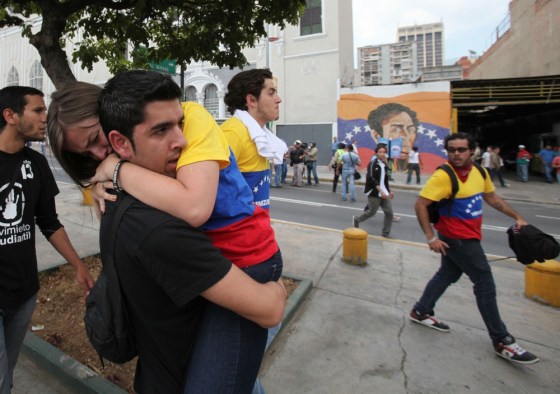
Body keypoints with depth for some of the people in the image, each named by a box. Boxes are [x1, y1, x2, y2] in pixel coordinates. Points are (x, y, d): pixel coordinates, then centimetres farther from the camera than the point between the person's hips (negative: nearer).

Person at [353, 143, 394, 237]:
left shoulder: (384, 164, 13)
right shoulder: (372, 164, -11)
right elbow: (371, 179, -20)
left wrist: (389, 191, 16)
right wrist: (380, 190, -25)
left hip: (384, 193, 7)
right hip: (374, 193, -7)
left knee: (389, 212, 1)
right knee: (372, 212, 2)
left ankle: (385, 233, 13)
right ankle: (356, 219, 29)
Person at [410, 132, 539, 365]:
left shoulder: (478, 172, 3)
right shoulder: (443, 176, -21)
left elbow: (491, 198, 18)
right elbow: (420, 205, -23)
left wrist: (517, 217, 16)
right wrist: (431, 237, -25)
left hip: (468, 238, 8)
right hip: (457, 239, -8)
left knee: (447, 275, 18)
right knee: (486, 284, -1)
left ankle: (421, 312, 34)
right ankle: (501, 341, 15)